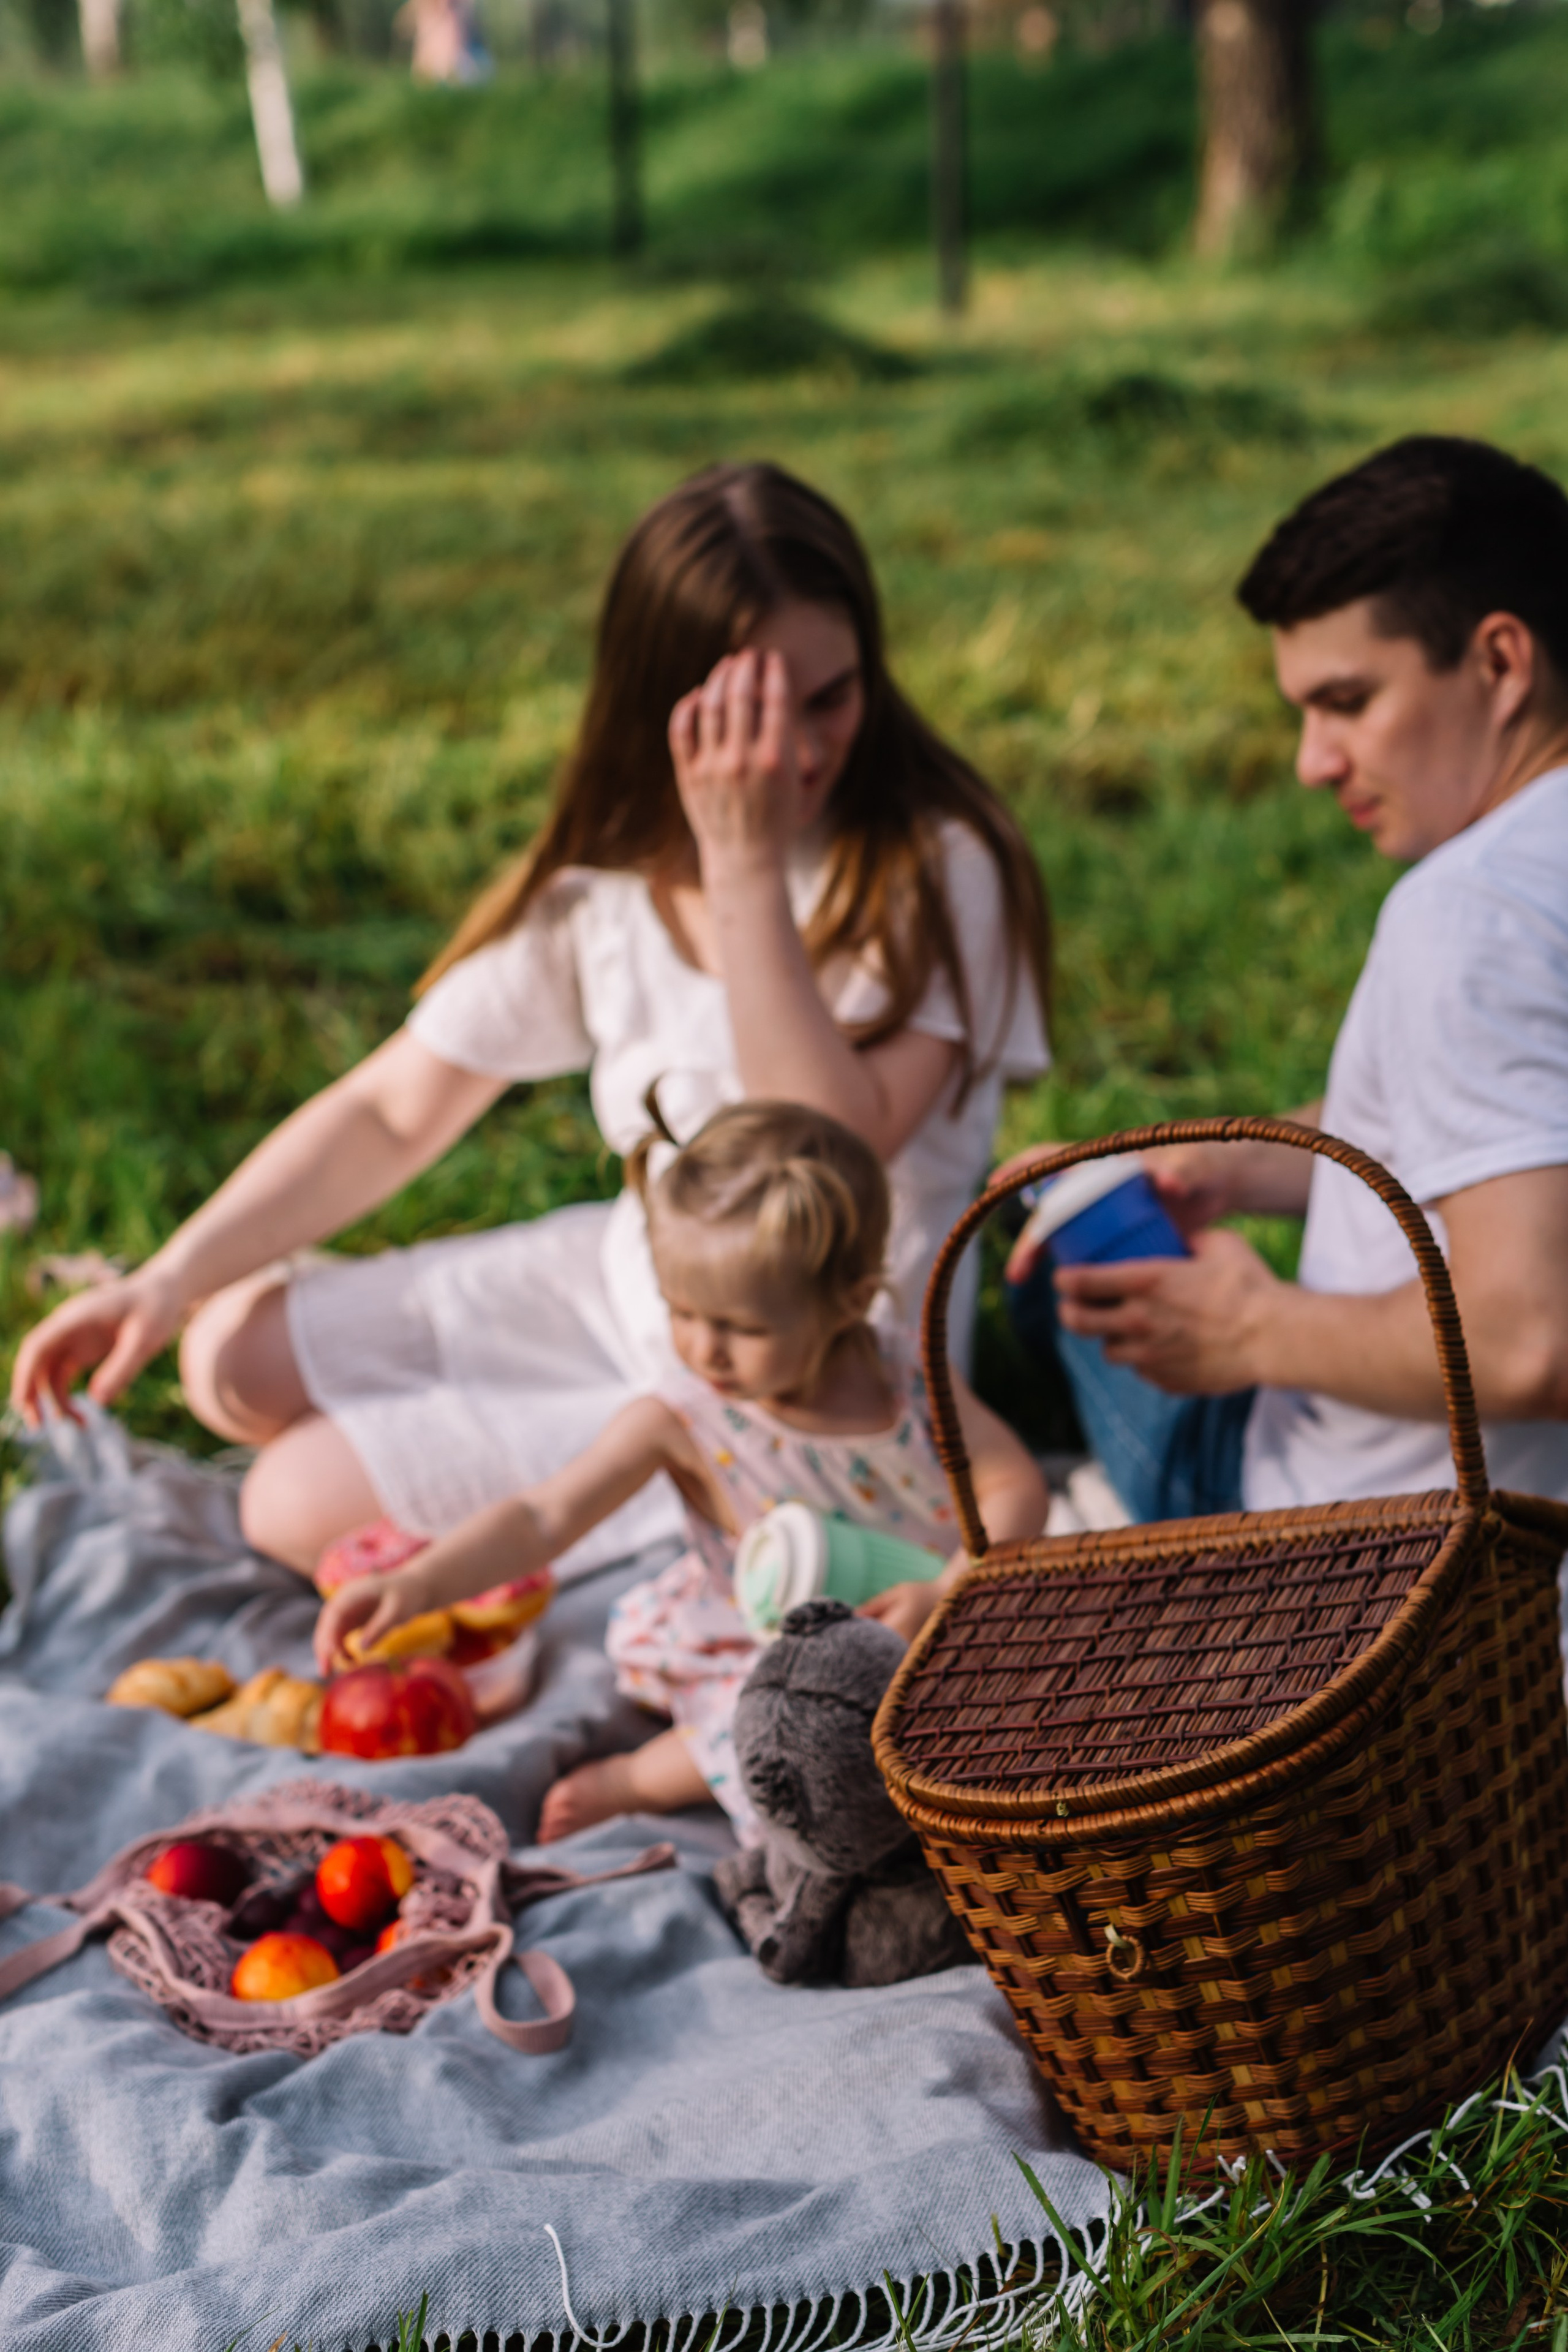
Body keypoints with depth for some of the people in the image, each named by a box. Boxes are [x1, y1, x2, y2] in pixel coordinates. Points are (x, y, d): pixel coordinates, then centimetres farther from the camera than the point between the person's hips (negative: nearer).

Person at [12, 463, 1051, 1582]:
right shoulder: (610, 873, -3)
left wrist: (749, 869, -34)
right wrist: (171, 1280, -7)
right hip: (627, 1283, 7)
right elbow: (393, 1113, 2)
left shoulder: (935, 869, -20)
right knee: (237, 1358, 3)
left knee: (306, 1505, -10)